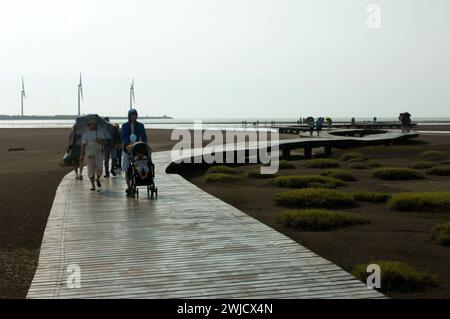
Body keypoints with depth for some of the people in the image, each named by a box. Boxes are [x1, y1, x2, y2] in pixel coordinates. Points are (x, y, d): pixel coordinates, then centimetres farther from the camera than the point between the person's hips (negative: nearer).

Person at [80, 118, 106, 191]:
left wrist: (99, 141, -22)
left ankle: (98, 179, 20)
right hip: (89, 153, 0)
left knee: (99, 168, -11)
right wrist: (82, 155, -1)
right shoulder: (86, 133, 7)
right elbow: (83, 144, 4)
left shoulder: (100, 132, 8)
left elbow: (103, 142, 1)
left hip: (98, 153, 0)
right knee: (91, 169, -2)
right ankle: (93, 185, 7)